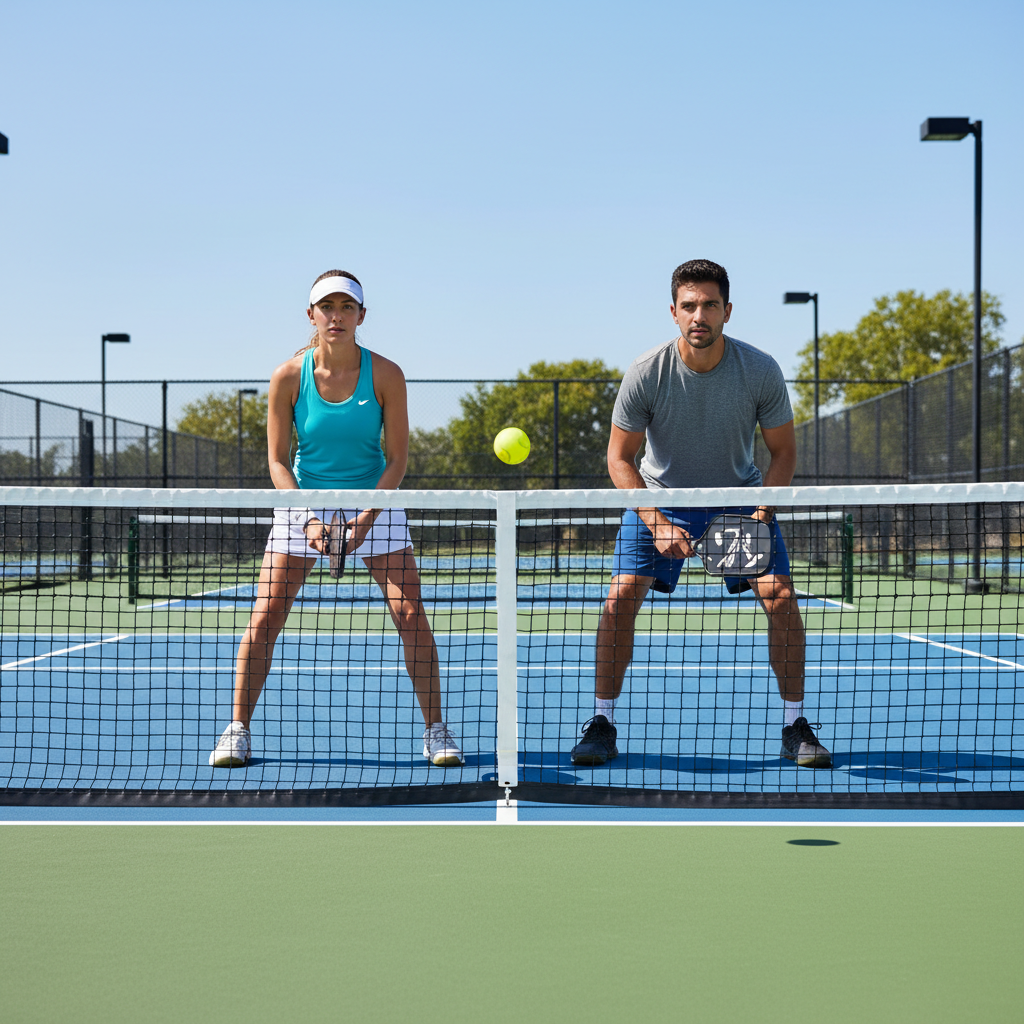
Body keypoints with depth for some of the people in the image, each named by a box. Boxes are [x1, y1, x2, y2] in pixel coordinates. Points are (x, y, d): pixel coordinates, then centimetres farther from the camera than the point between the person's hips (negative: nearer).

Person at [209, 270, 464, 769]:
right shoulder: (288, 376, -11)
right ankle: (237, 732, 5)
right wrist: (308, 520, -20)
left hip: (373, 499, 0)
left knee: (411, 616, -8)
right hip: (303, 500, 0)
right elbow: (278, 461, -7)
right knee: (264, 618, -7)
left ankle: (436, 731, 5)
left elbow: (397, 458, -9)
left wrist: (366, 517, -22)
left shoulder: (386, 375, -13)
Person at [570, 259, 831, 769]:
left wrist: (763, 510, -22)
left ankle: (795, 727, 2)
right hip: (660, 496, 0)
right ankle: (602, 725, 0)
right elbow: (619, 459, -13)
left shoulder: (761, 371, -19)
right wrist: (658, 524, -24)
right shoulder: (646, 373, -21)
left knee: (781, 599, -13)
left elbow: (783, 450, -6)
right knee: (620, 598, -15)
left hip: (740, 495, 1)